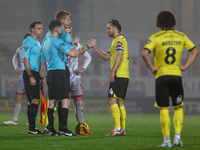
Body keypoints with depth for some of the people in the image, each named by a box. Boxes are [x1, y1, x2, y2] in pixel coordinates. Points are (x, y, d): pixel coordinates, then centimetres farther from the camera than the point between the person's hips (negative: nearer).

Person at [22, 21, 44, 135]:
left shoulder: (38, 43, 21)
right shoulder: (28, 42, -7)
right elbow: (26, 60, -14)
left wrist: (41, 78, 22)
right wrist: (31, 77, -20)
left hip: (35, 74, 9)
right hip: (29, 74, -9)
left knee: (32, 102, 9)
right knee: (35, 101, -14)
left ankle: (32, 128, 10)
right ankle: (32, 128, -16)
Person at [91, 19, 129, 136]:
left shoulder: (119, 40, -7)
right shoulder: (116, 41, 24)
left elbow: (119, 56, -19)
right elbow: (106, 57, 27)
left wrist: (113, 71, -23)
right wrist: (95, 48, 22)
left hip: (119, 76, -10)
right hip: (124, 76, 10)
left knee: (112, 100, -13)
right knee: (120, 102, 10)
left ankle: (117, 128, -18)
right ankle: (123, 129, 9)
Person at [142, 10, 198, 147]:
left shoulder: (155, 37, -4)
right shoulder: (181, 36, 6)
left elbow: (145, 53, -17)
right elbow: (195, 51, 6)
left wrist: (152, 68, -7)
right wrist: (185, 67, 5)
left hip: (162, 75, -2)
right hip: (177, 75, 2)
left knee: (164, 109, 2)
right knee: (179, 107, 15)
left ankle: (167, 140, -1)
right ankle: (177, 136, 4)